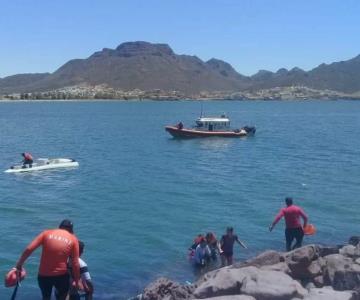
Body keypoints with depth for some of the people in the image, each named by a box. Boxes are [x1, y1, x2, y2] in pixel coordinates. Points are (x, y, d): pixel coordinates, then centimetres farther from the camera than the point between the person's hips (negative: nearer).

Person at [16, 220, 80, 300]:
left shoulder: (47, 233, 3)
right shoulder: (73, 239, 1)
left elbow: (29, 249, -5)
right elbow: (75, 264, -3)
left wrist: (20, 263, 6)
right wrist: (76, 281, 7)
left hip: (43, 275, 2)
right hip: (61, 275, -2)